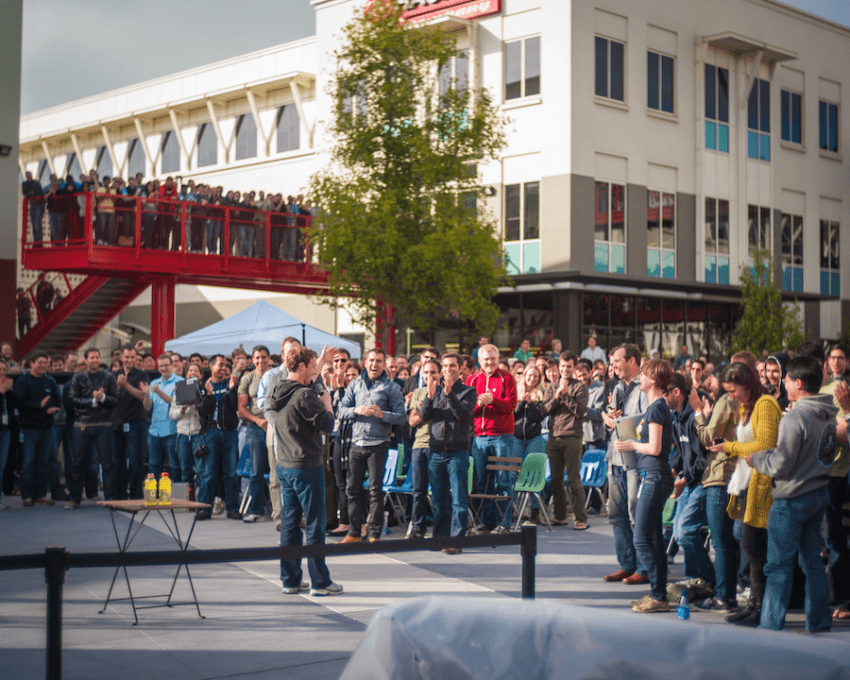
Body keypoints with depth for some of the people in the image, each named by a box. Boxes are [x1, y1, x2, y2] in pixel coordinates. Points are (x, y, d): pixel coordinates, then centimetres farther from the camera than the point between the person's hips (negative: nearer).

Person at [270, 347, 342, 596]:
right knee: (315, 524, -1)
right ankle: (320, 582, 4)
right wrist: (327, 403, 0)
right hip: (306, 466, -8)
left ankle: (290, 580, 17)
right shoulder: (304, 396, -18)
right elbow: (328, 425, -17)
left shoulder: (280, 392, 9)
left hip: (284, 466, 9)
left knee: (289, 523, 12)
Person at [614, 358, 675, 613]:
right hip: (655, 477, 10)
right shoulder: (660, 406, 16)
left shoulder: (656, 408, -14)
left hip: (654, 477, -10)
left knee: (642, 539, -8)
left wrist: (631, 445, -5)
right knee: (654, 539, 12)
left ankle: (658, 596, -6)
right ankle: (659, 594, 17)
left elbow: (655, 448, -19)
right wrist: (633, 443, 18)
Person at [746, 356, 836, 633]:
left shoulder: (795, 417, -20)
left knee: (779, 565, -2)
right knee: (813, 561, 15)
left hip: (792, 498, -8)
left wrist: (756, 458, 0)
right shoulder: (828, 416, 7)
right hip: (818, 494, 8)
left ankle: (770, 625, 2)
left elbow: (779, 465, -19)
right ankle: (818, 621, 19)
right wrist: (769, 453, 16)